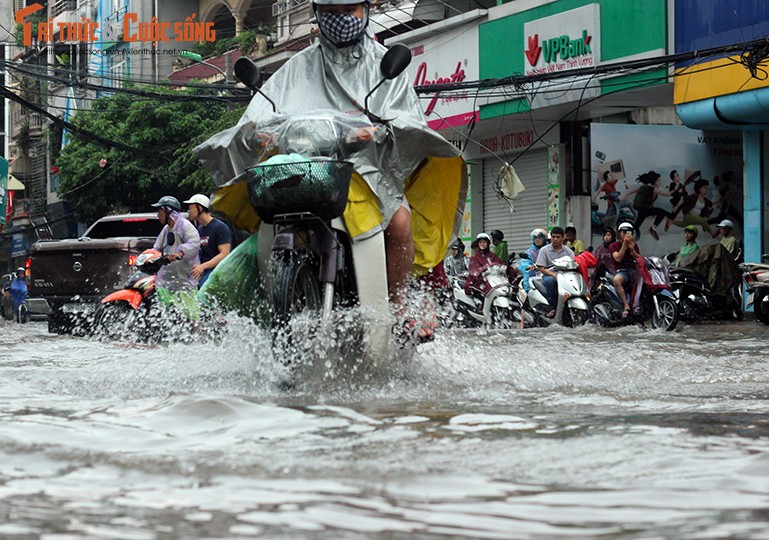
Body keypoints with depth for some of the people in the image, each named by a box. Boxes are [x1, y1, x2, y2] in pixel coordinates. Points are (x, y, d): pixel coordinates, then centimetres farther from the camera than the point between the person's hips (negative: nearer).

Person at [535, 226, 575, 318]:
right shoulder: (544, 250, 5)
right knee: (548, 280, -38)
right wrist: (554, 275, -19)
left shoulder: (568, 251, 11)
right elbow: (541, 268, -3)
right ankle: (553, 308, -29)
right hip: (549, 275, -1)